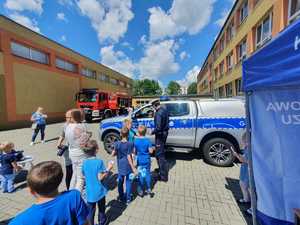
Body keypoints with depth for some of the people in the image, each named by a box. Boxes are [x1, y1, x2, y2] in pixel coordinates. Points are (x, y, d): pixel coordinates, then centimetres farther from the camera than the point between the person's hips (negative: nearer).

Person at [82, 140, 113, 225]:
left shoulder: (85, 162, -10)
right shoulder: (99, 162, -25)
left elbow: (84, 176, 2)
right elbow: (100, 177, -22)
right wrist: (108, 169, -14)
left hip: (90, 192, 2)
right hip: (99, 191, -2)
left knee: (90, 211, 21)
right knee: (101, 208, 24)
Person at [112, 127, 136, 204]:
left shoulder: (117, 143, -10)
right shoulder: (130, 144, -19)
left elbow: (113, 154, -1)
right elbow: (129, 157, -19)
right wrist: (133, 168, -13)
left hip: (120, 166, 3)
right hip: (128, 166, -3)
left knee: (120, 181, 21)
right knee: (128, 182, 14)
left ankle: (121, 197, 37)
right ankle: (128, 198, 27)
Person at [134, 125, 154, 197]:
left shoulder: (135, 140, -13)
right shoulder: (147, 140, -16)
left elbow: (134, 151, -7)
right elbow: (151, 151, -15)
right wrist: (152, 148, 6)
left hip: (139, 161, 1)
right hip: (147, 160, 0)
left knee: (140, 175, 15)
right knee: (147, 174, 16)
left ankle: (141, 191, 27)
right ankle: (148, 189, 28)